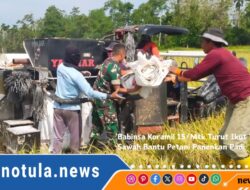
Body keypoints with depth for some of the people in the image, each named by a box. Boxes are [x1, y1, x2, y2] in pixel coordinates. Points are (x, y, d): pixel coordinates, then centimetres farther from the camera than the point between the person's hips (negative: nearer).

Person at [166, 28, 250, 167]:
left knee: (232, 143, -14)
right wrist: (175, 78, 23)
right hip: (238, 101, 10)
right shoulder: (221, 54, 16)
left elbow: (194, 74, -10)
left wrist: (178, 71, 10)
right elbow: (199, 74, 22)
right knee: (224, 138, 14)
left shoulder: (215, 54, -15)